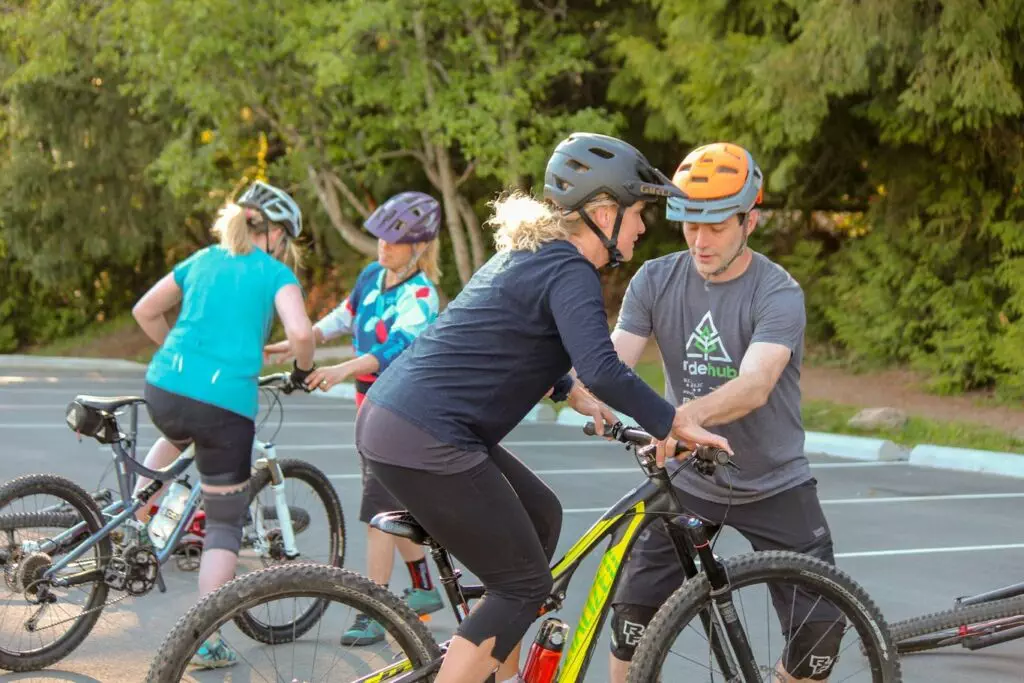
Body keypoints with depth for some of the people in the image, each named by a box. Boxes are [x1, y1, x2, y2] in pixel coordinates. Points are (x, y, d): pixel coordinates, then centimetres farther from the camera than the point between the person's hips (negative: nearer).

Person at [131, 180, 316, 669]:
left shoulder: (201, 260, 18)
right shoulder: (276, 274, 4)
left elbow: (144, 311, 22)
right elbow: (300, 332, -12)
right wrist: (303, 370, 8)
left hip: (164, 391, 5)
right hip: (227, 404, -5)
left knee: (178, 436, 43)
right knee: (224, 523, 10)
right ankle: (206, 641, 7)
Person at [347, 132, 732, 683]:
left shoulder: (529, 253, 17)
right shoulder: (570, 271, -12)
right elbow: (602, 368, -28)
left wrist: (574, 394, 20)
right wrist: (674, 425, -17)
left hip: (390, 414, 10)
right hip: (423, 441, -10)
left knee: (540, 516, 23)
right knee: (524, 587, 0)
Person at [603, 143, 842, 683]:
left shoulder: (779, 294, -18)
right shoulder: (655, 281, -6)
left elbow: (755, 385, -34)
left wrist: (685, 415, -53)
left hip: (774, 485, -2)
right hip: (686, 481, 2)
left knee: (820, 626, -7)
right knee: (633, 611, -9)